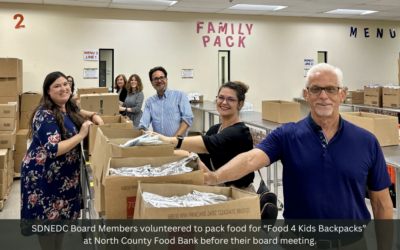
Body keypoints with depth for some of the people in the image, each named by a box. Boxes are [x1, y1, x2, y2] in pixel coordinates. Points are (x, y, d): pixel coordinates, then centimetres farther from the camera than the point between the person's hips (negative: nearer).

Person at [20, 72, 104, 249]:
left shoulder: (68, 107, 3)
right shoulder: (45, 115, -23)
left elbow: (76, 113, 29)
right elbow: (53, 150, -31)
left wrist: (93, 115, 7)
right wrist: (81, 135, -24)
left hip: (64, 174, 9)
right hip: (44, 175, -9)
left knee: (62, 216, 17)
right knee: (48, 219, 2)